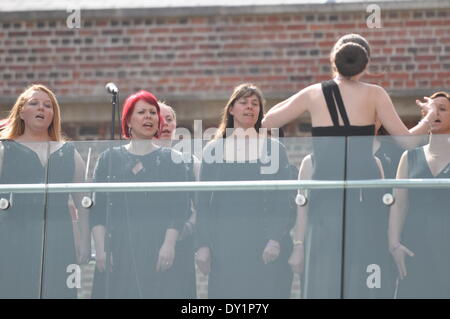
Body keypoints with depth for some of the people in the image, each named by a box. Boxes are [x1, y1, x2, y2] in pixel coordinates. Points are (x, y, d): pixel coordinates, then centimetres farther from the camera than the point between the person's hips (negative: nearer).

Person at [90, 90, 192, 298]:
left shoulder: (171, 159, 8)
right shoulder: (109, 159, 11)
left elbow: (180, 209, 1)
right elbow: (98, 210, 7)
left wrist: (169, 245, -11)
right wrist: (100, 248, -4)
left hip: (157, 253, -1)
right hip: (118, 250, 1)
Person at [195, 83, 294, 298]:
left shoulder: (273, 150, 7)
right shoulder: (213, 150, 11)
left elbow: (282, 202, 2)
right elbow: (203, 202, 8)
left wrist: (276, 240, -11)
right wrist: (203, 245, -1)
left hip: (262, 243, -1)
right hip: (225, 246, 1)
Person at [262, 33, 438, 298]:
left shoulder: (314, 93, 8)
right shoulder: (374, 94, 3)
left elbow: (265, 123, 15)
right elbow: (407, 140, 3)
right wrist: (431, 116, 20)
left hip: (326, 192, 1)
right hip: (364, 192, -1)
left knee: (326, 274, 1)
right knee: (365, 274, 0)